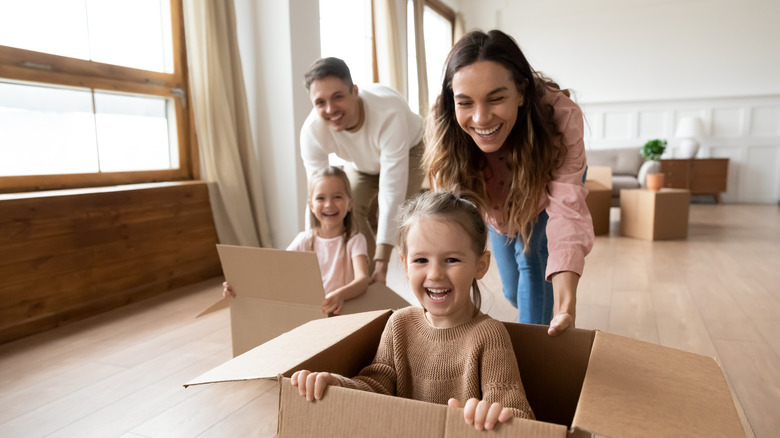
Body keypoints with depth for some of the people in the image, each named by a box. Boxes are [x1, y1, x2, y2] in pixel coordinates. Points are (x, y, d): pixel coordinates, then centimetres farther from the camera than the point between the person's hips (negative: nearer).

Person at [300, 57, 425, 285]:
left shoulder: (389, 113, -45)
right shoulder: (311, 131, -32)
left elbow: (391, 194, -44)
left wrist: (382, 261, -45)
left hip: (408, 150, -3)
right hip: (361, 162, 3)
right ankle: (368, 279, 4)